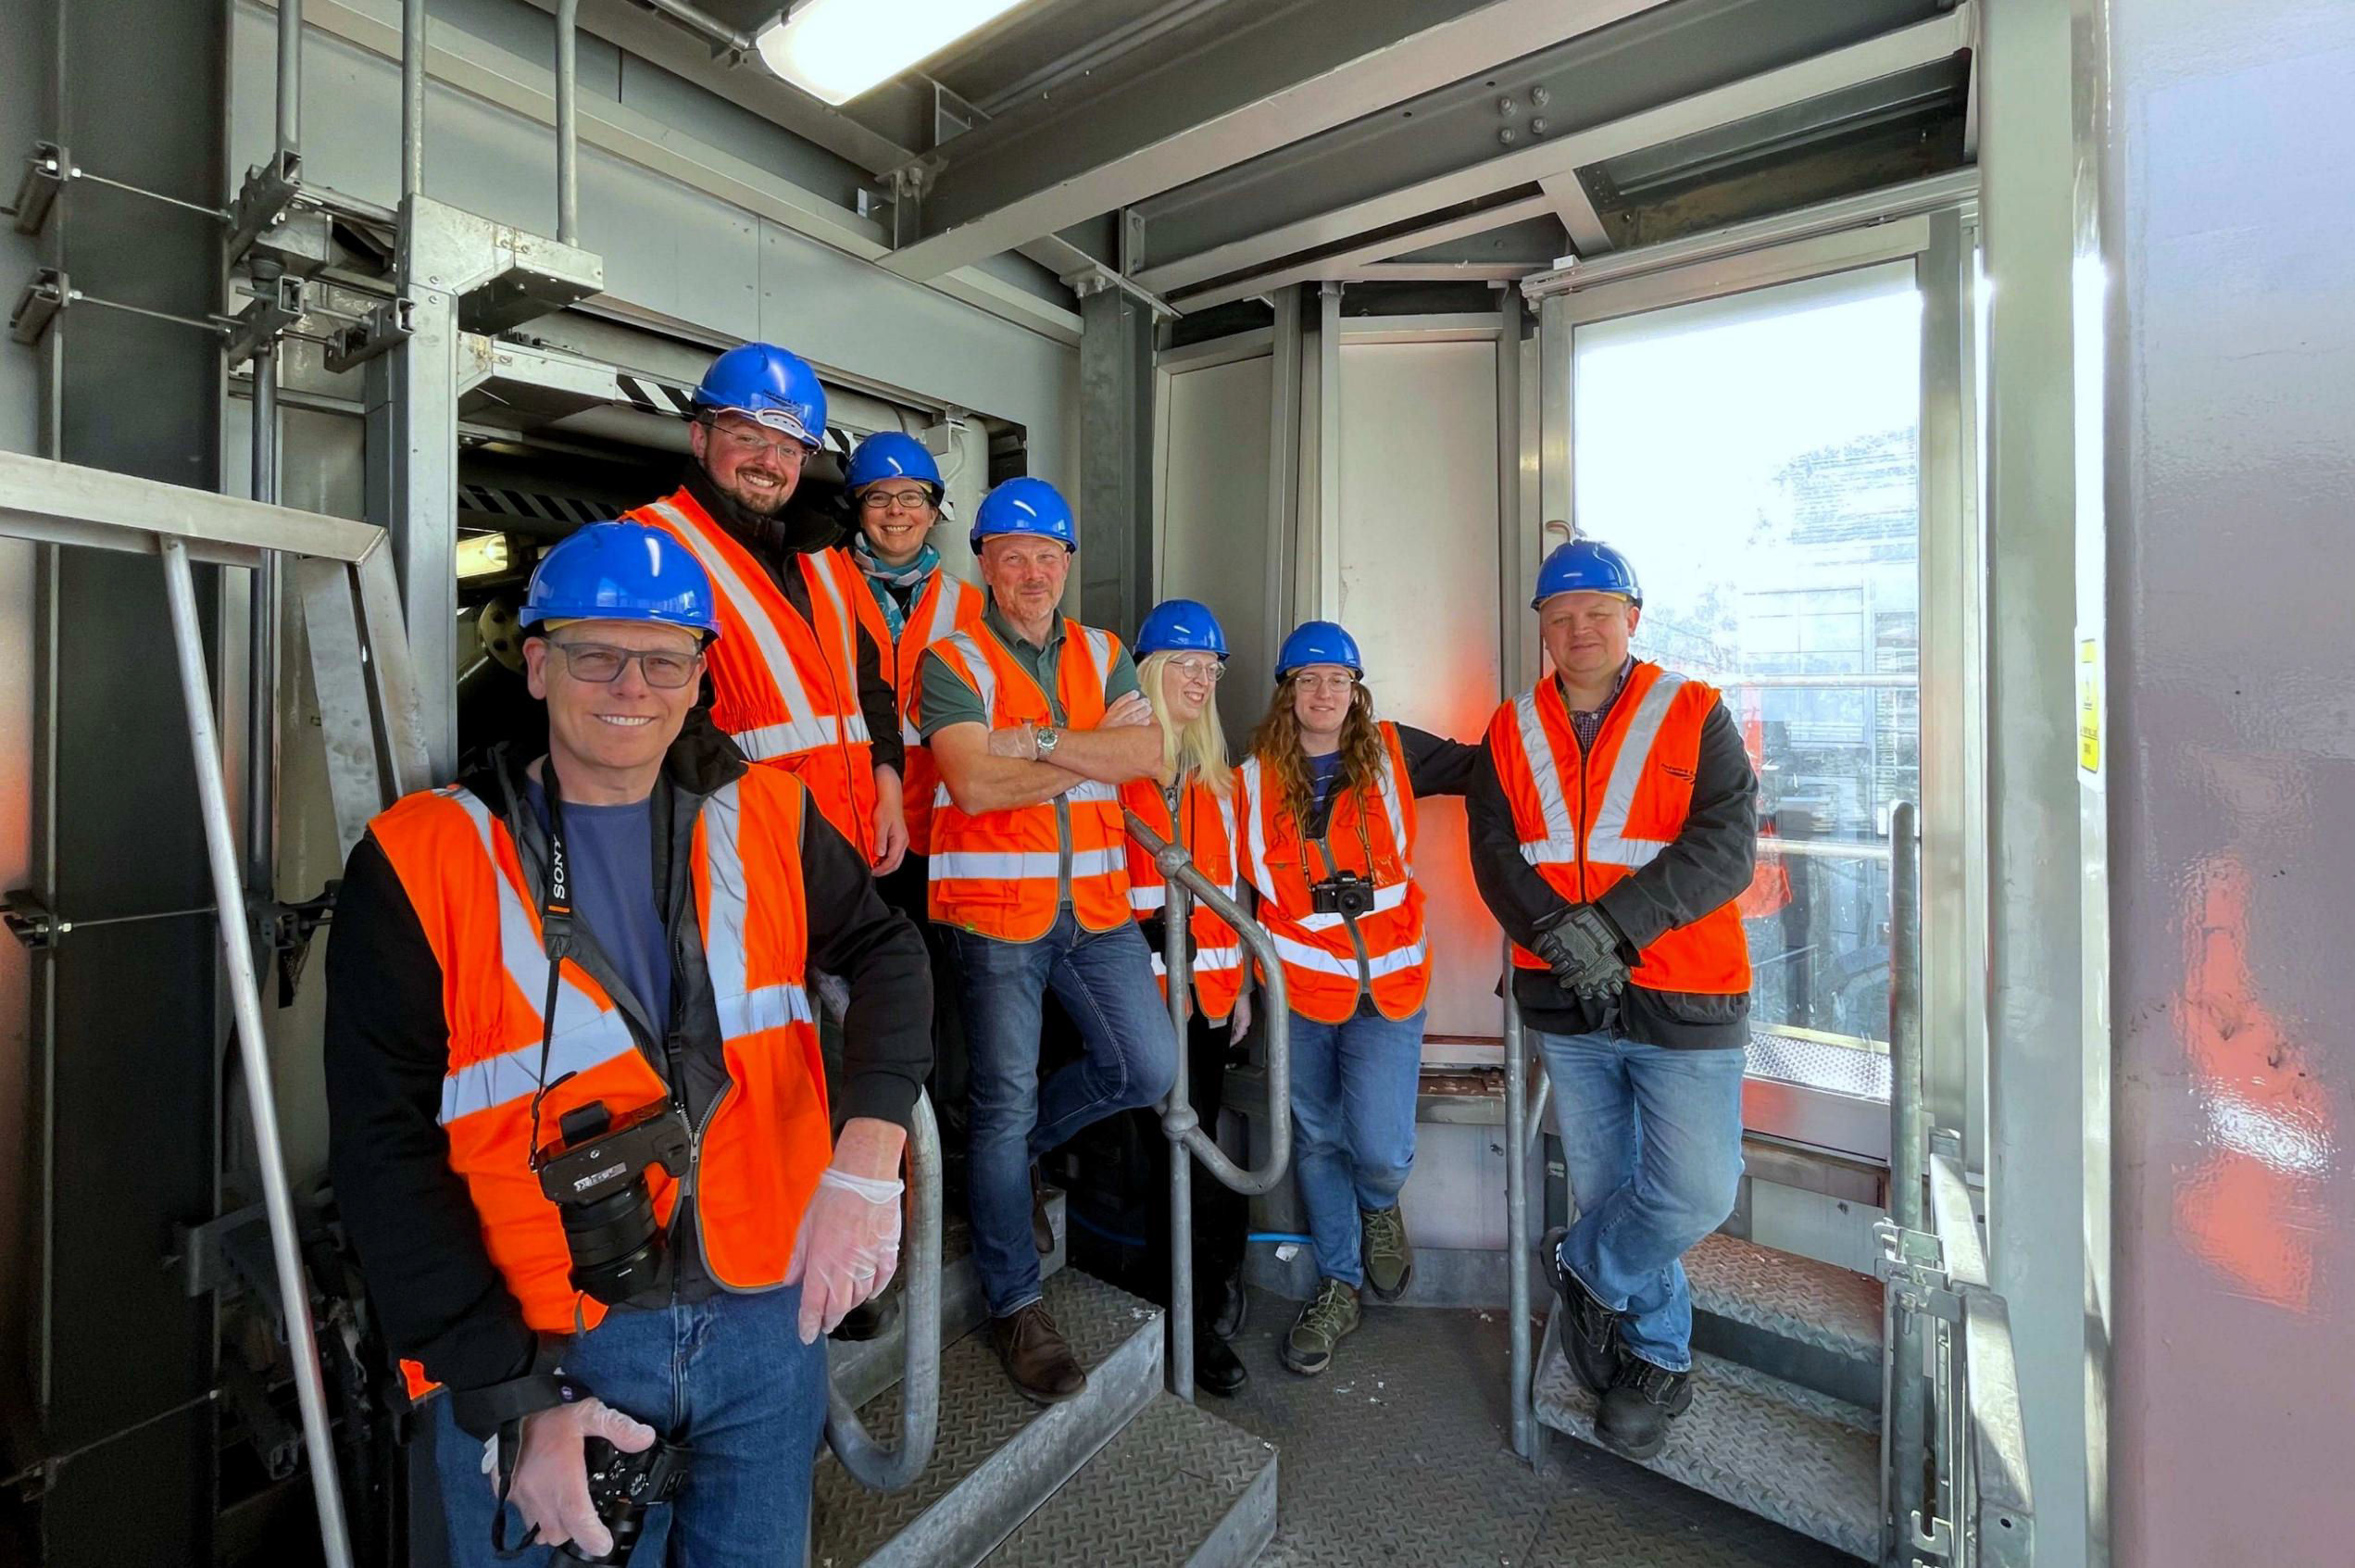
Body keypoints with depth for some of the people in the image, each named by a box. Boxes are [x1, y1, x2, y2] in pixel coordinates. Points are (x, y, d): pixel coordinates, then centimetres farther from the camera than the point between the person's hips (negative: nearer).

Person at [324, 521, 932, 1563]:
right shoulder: (421, 862, -8)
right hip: (536, 1353, -2)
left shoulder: (766, 820, -1)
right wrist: (510, 1399, -12)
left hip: (768, 1320, 3)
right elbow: (385, 1151, -8)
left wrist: (867, 1156, -21)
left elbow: (886, 952, -4)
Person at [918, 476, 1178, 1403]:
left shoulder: (1102, 654, 12)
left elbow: (1148, 756, -5)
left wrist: (1040, 742, -16)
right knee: (1005, 1101, 5)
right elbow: (974, 783, -16)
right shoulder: (953, 660, -1)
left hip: (1095, 906, 5)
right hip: (995, 910, -4)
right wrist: (1092, 748, -10)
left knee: (1147, 1068, 6)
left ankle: (1011, 1153, 33)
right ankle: (1015, 1304, 25)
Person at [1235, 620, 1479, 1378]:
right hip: (1299, 988, 2)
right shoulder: (1256, 778, 0)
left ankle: (1379, 1206, 30)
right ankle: (1338, 1285, 37)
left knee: (1380, 1147, -9)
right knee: (1317, 1140, 14)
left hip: (1388, 986, -1)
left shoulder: (1392, 753, -2)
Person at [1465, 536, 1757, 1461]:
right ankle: (1658, 1359, 39)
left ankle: (1584, 1267, 25)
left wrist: (1615, 923, -23)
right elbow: (1494, 855, -3)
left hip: (1681, 1002, -2)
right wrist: (1559, 931, -20)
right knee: (1605, 1186, 15)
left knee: (1697, 1191, -6)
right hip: (1566, 1005, 2)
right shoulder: (1511, 733, 6)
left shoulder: (1695, 717, -1)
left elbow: (1726, 847, -12)